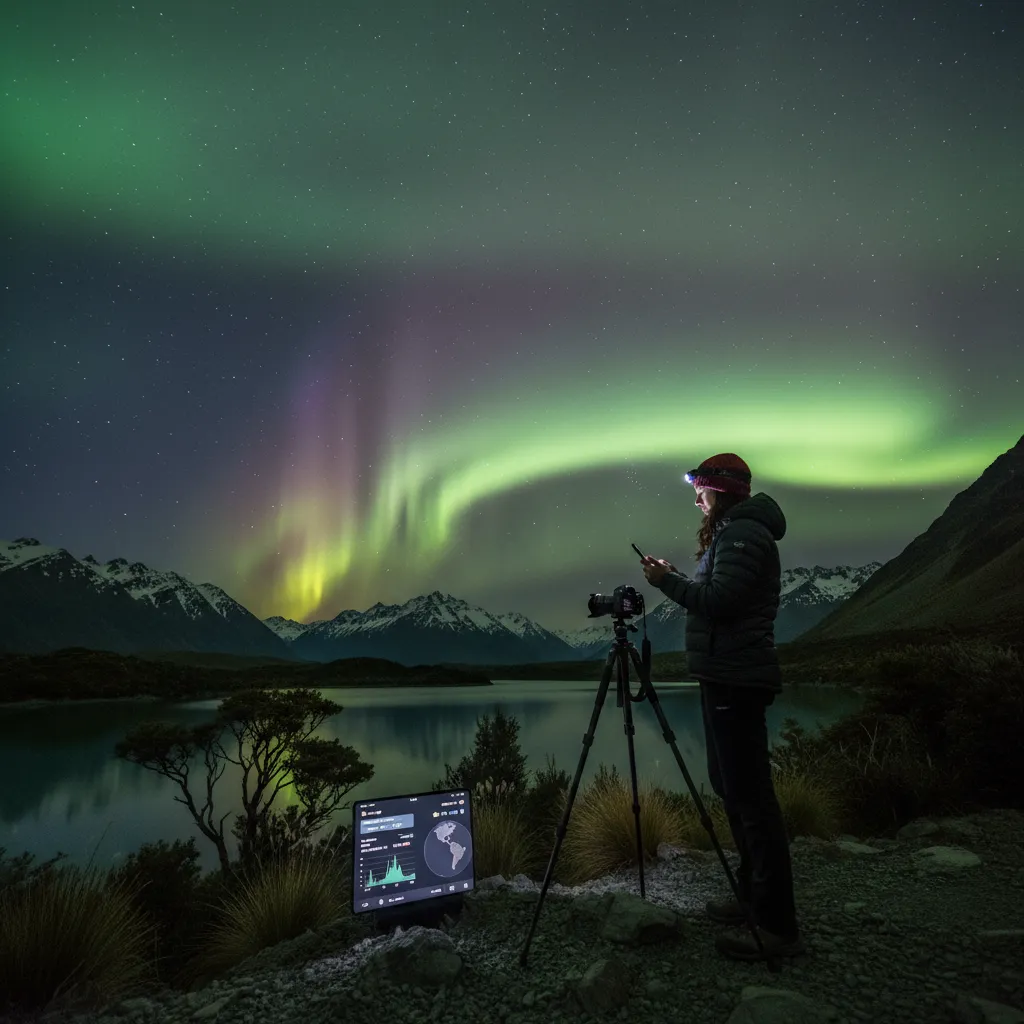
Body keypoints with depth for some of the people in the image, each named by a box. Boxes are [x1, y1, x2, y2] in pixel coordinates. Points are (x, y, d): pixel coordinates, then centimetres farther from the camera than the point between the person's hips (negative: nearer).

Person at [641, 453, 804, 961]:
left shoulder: (743, 533, -13)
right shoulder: (731, 533, 18)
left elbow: (719, 600, -23)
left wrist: (667, 580, -12)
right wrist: (677, 579, 11)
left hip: (735, 681, -11)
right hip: (726, 677, 11)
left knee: (750, 795, -6)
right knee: (731, 787, 17)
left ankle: (778, 927, 4)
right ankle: (753, 896, 30)